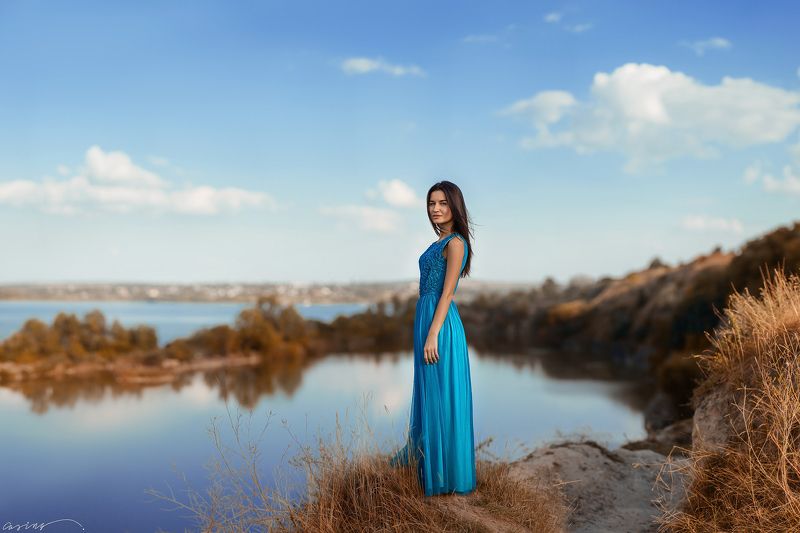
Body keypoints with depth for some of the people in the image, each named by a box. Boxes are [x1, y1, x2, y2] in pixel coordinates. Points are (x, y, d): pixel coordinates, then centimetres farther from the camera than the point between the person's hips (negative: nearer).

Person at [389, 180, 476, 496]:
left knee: (441, 398, -2)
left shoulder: (455, 242, -11)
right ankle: (419, 458, 31)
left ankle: (447, 474, 7)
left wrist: (433, 335, -21)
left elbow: (447, 292, -17)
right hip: (426, 319, 9)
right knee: (428, 396, 18)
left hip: (440, 324, -9)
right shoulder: (441, 242, 16)